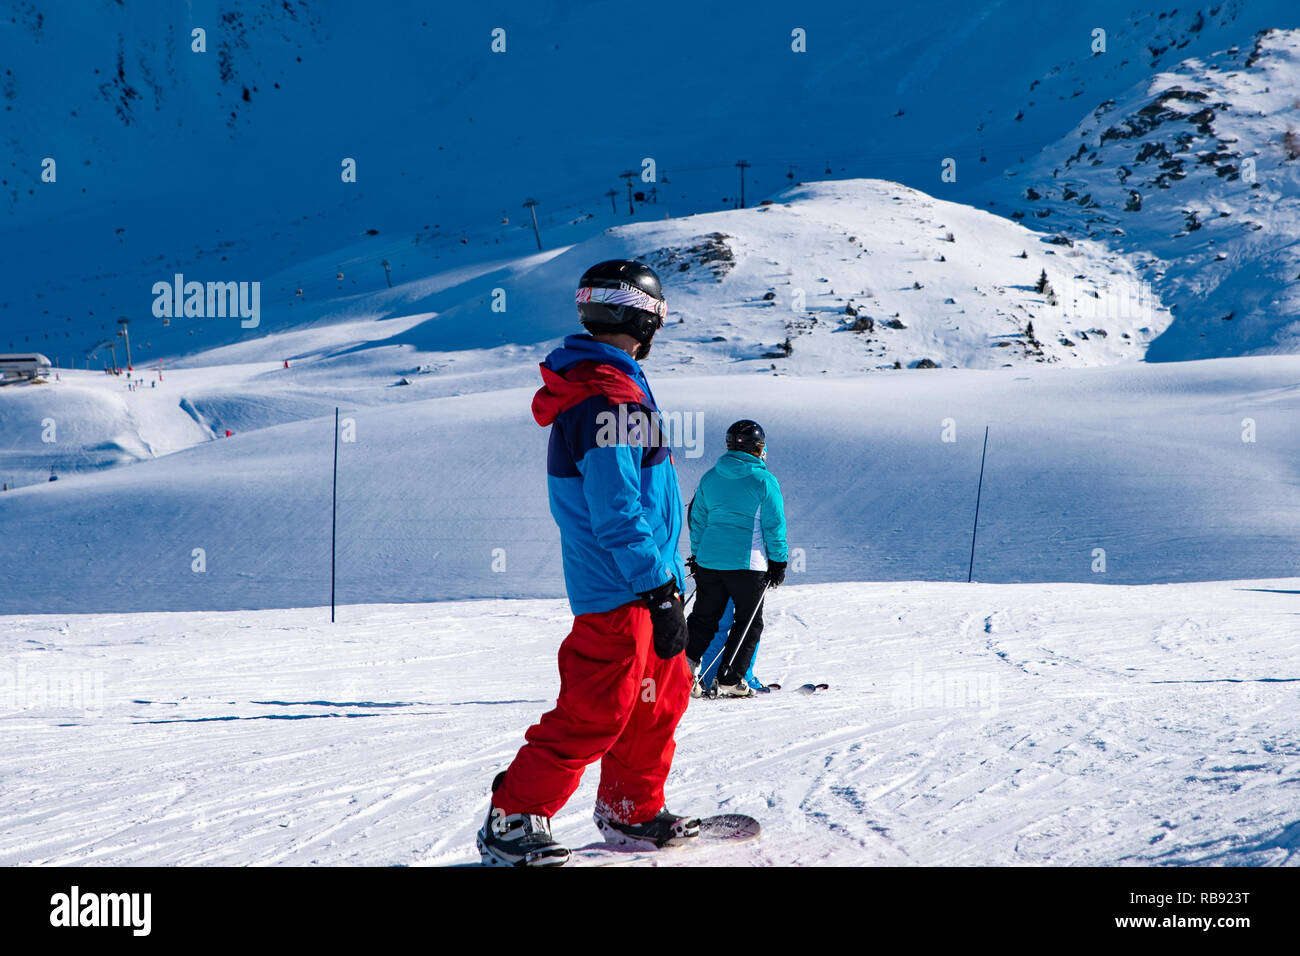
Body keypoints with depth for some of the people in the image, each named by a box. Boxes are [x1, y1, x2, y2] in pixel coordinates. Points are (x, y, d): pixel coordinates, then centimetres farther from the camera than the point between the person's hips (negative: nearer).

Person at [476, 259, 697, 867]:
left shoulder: (594, 385, 15)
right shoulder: (608, 399, -19)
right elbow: (617, 514, -24)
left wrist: (664, 581, 27)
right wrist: (661, 593, -22)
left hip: (634, 587, 10)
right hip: (619, 591, -10)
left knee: (662, 694, 17)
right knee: (595, 712, -7)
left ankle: (631, 813, 27)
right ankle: (512, 821, -1)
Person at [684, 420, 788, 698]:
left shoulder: (710, 477, 7)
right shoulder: (764, 480, -7)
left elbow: (697, 519, 13)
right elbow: (774, 526, -6)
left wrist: (697, 556, 22)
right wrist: (778, 562, 3)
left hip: (709, 560, 4)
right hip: (748, 562, -4)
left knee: (704, 617, 14)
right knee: (748, 623, 7)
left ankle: (687, 663, -5)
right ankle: (730, 680, 1)